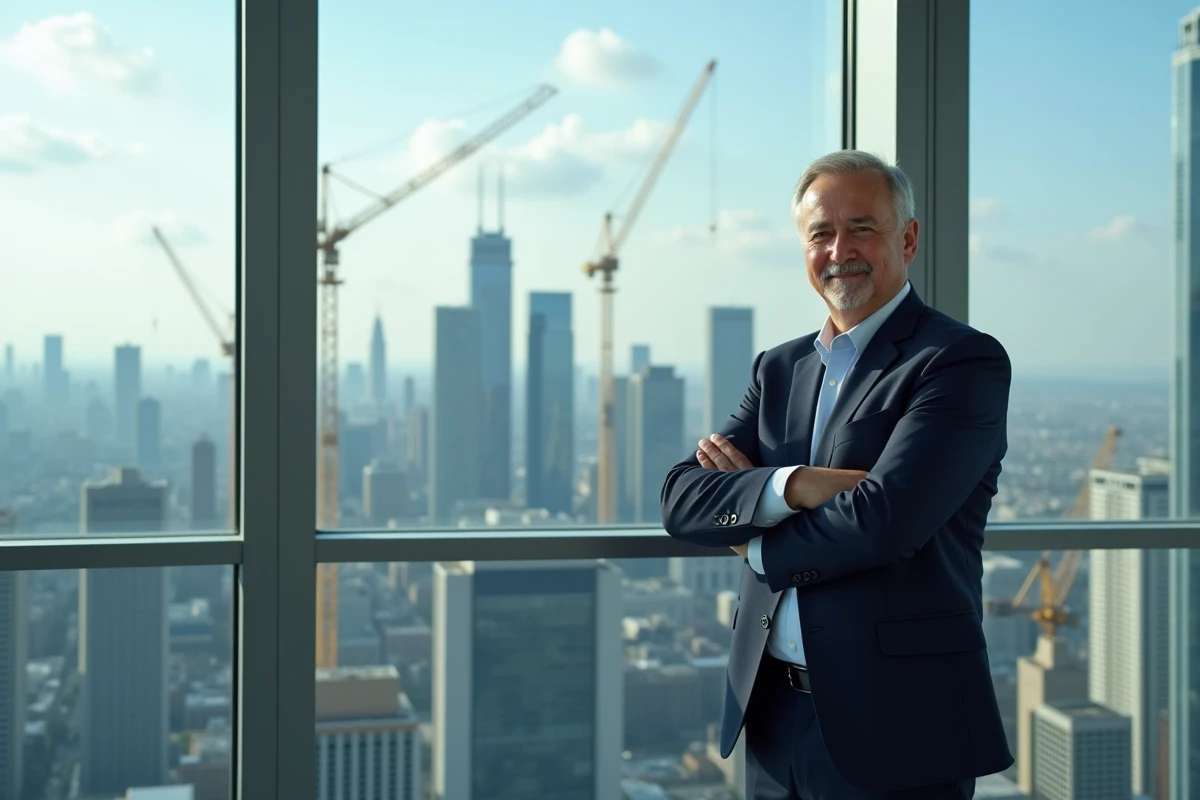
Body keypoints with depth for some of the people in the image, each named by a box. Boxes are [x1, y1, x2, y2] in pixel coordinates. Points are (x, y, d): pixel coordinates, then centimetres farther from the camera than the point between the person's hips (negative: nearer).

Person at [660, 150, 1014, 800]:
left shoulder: (966, 361, -9)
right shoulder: (780, 367, 11)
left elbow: (883, 520, -21)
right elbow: (681, 499, -1)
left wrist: (755, 545, -5)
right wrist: (793, 484, -18)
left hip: (892, 725, -5)